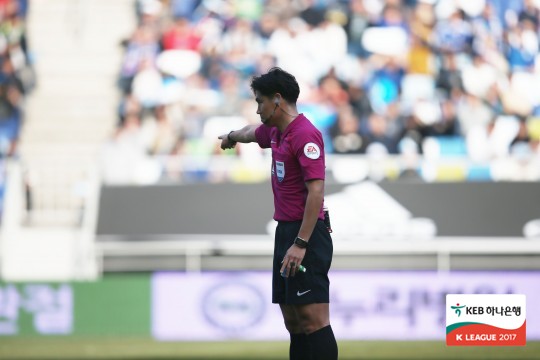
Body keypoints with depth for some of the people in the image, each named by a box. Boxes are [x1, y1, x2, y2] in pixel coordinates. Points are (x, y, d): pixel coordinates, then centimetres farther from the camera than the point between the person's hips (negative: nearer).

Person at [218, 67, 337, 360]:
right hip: (285, 232, 10)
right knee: (293, 322, 8)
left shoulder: (305, 134, -15)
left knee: (313, 320, -13)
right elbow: (252, 132, 40)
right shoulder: (275, 133, 14)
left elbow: (316, 190, -22)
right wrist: (231, 136, 62)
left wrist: (301, 243, -25)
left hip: (306, 237, -10)